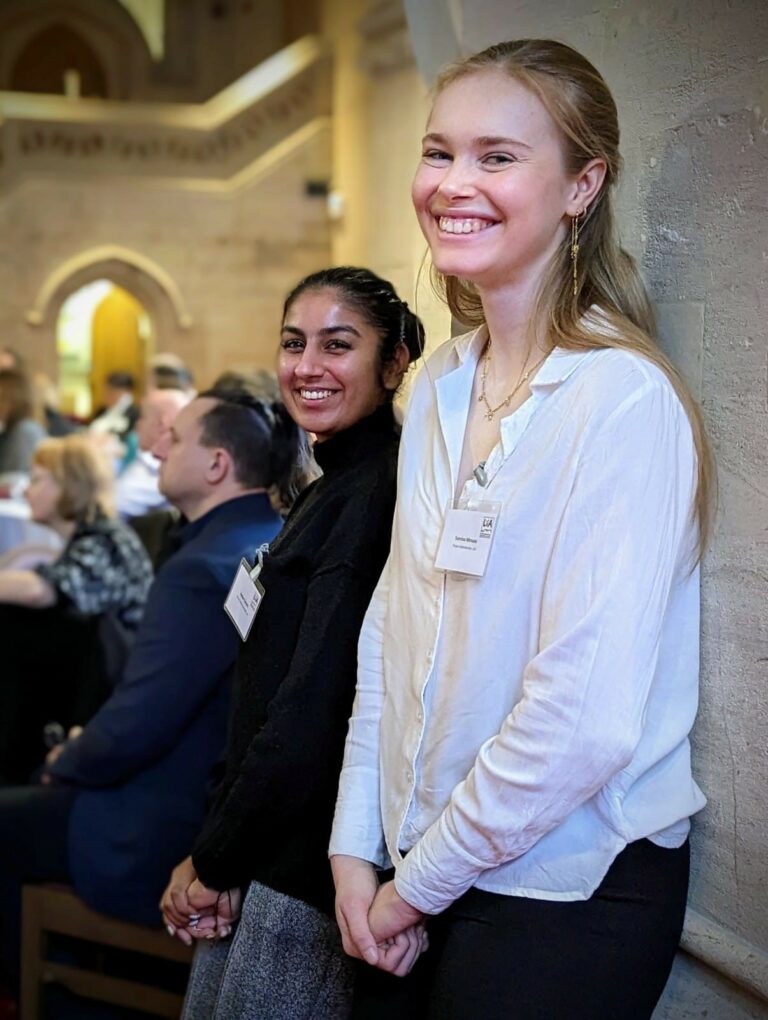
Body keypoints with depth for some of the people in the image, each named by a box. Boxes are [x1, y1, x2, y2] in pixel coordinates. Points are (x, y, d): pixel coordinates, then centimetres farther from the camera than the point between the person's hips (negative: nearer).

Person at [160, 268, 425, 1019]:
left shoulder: (376, 494, -18)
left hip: (307, 864, -9)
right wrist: (215, 854, 4)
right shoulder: (337, 486, 13)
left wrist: (214, 861, -11)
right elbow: (270, 694, 11)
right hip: (271, 853, 9)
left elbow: (313, 710, -22)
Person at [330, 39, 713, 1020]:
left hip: (565, 898, -6)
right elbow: (389, 627, 8)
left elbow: (587, 716, -24)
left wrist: (418, 883, -13)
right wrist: (357, 845, 2)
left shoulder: (626, 401, -19)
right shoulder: (440, 386, 5)